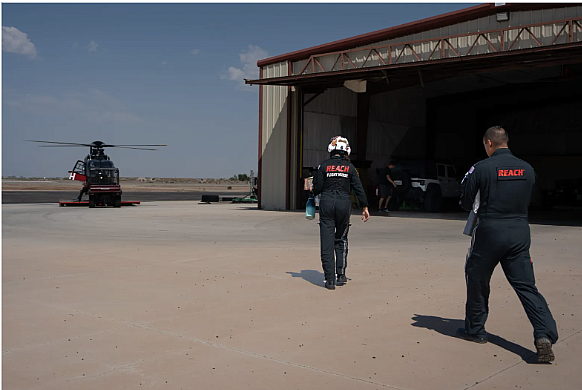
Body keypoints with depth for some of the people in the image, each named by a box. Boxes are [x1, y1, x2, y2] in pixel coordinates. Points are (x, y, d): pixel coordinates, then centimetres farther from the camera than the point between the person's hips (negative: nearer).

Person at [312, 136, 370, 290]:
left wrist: (316, 193, 20)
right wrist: (365, 207, 8)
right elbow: (358, 188, 2)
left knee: (327, 242, 0)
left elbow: (317, 188, -3)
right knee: (341, 240, 17)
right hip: (344, 204, 1)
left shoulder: (323, 166, -1)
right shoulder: (349, 167, 3)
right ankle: (341, 275, 17)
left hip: (326, 204, -1)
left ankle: (330, 280, -2)